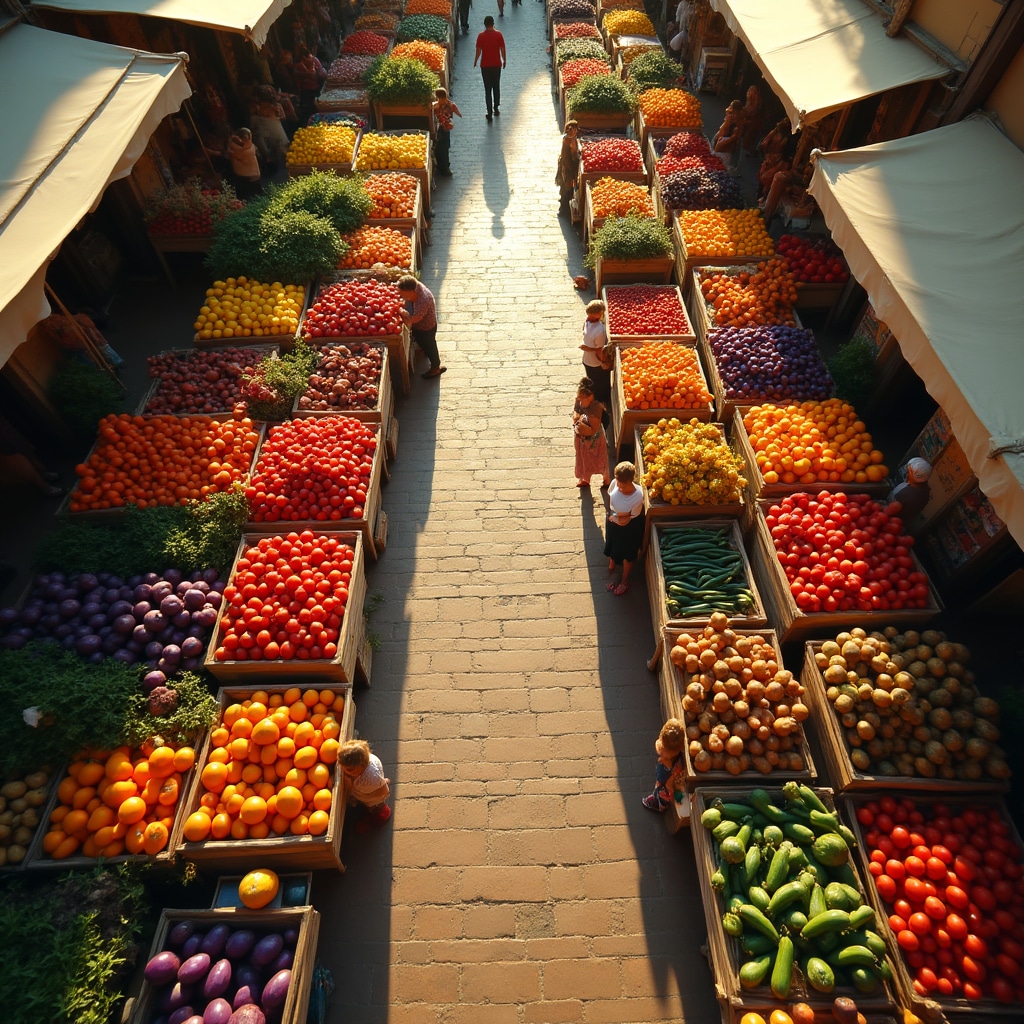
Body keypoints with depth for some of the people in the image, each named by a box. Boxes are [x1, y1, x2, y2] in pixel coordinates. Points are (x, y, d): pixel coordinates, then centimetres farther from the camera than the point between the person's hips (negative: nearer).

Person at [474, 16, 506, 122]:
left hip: (485, 65, -1)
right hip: (497, 65, 1)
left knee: (487, 89, 3)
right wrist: (504, 60, 12)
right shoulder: (498, 35, -7)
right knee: (496, 87, 19)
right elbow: (502, 49, -3)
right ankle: (496, 109, 28)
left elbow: (478, 51, -5)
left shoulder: (481, 36, -8)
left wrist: (475, 61, 11)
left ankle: (489, 113, -3)